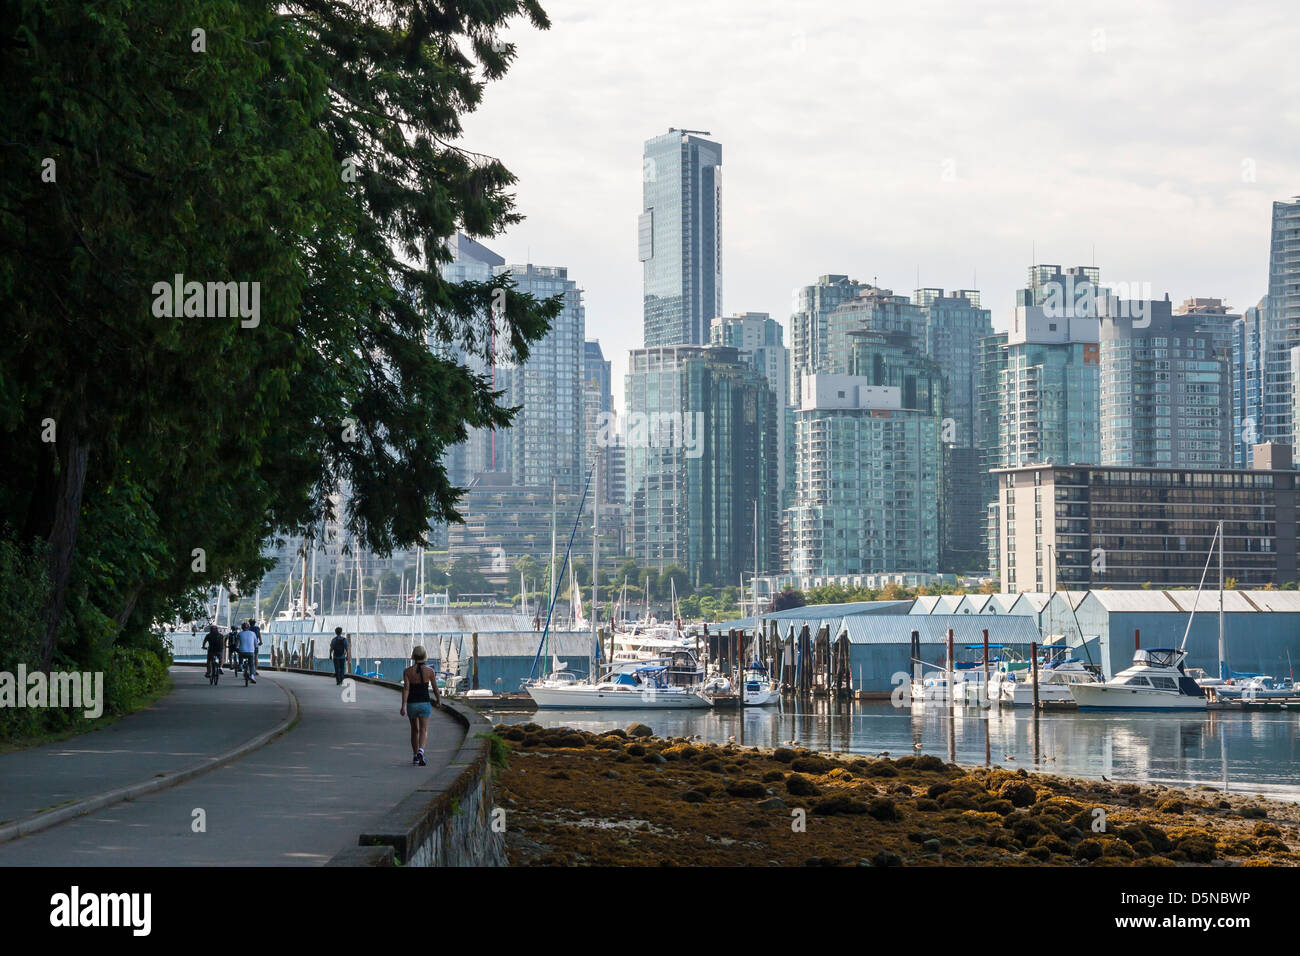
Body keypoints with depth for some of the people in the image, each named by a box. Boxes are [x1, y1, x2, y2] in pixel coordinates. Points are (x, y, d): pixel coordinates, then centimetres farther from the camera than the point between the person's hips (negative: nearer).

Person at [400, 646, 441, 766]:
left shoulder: (407, 671, -5)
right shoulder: (429, 670, -5)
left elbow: (406, 688, -14)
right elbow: (435, 687, 3)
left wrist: (403, 706, -18)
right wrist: (439, 700, 21)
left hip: (411, 703, 2)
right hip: (424, 703, -2)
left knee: (414, 730, 19)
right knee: (423, 730, -8)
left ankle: (415, 756, 29)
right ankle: (420, 751, -34)